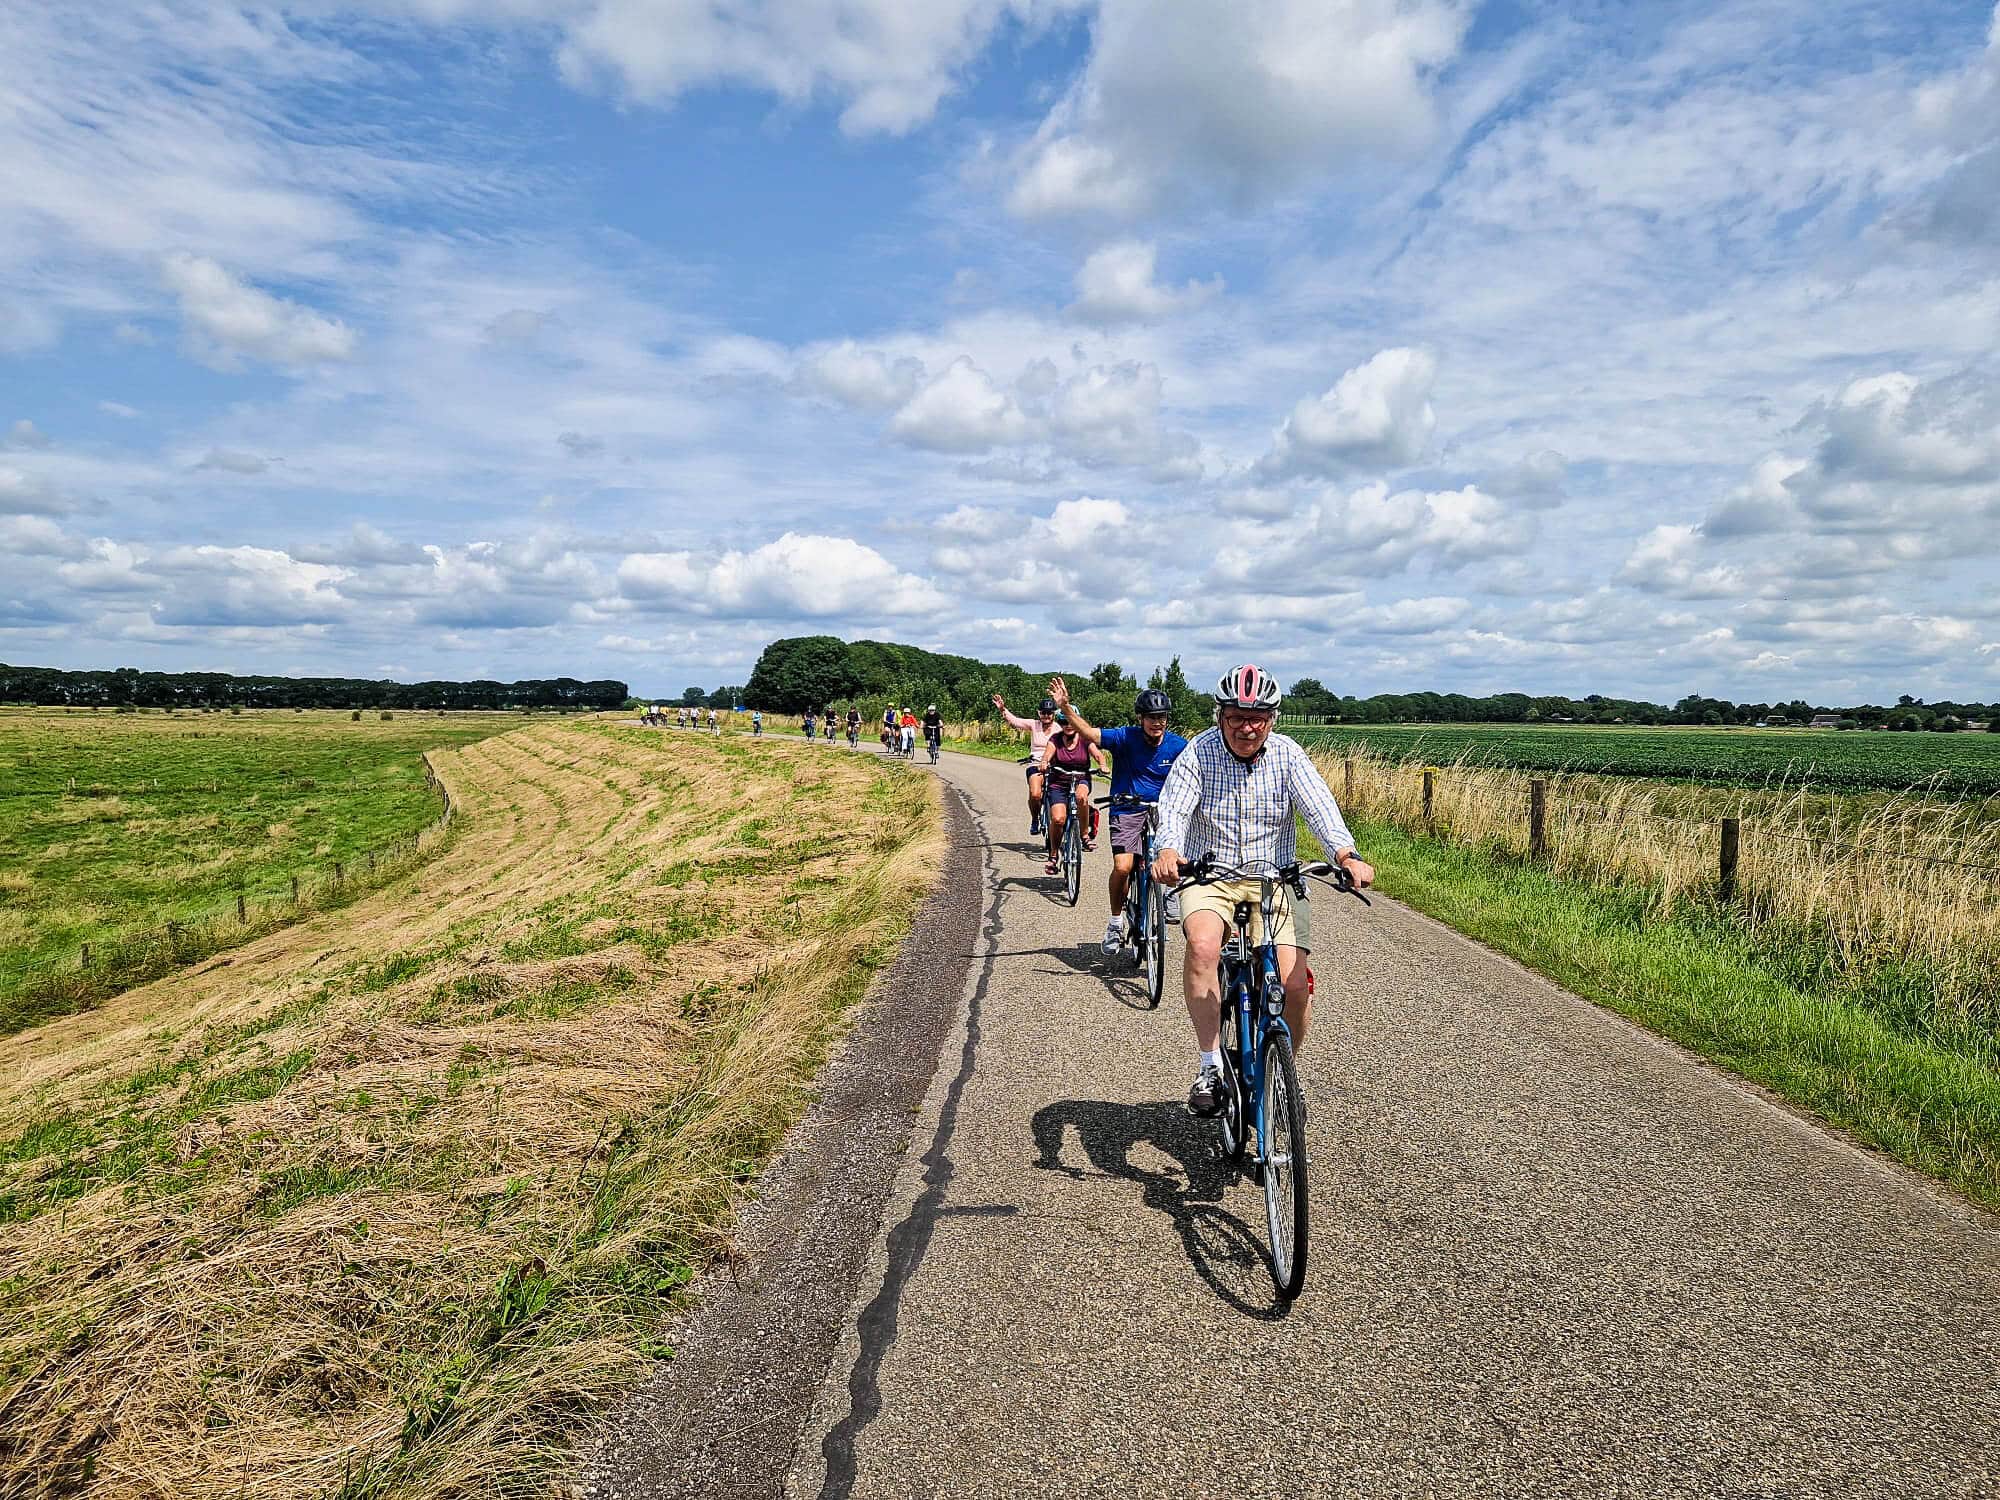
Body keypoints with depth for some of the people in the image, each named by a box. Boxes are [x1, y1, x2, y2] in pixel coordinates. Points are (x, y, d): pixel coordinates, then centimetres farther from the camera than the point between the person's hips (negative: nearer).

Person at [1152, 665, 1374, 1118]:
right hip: (1209, 875, -1)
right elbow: (1174, 808, -18)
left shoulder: (1287, 754, -2)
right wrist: (1167, 851, -40)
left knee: (1294, 984, -13)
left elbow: (1318, 806, -15)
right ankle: (1210, 1068, -17)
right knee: (1202, 946, -33)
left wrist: (1346, 854, -34)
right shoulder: (1198, 752, -6)